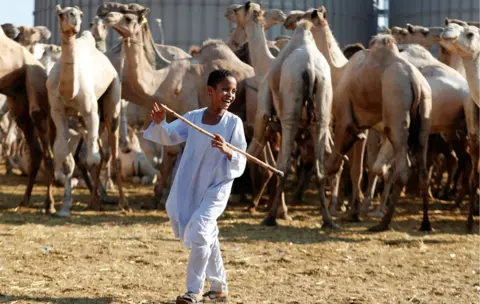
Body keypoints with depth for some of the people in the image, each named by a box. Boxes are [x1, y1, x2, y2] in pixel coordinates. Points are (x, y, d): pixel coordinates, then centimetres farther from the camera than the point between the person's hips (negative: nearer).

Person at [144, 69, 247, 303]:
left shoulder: (234, 123, -10)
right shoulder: (193, 117, -1)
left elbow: (240, 162, -13)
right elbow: (169, 137, -3)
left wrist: (227, 151, -33)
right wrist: (159, 123, -23)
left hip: (217, 187, -4)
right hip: (191, 186, 4)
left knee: (199, 232, -18)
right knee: (207, 237, 16)